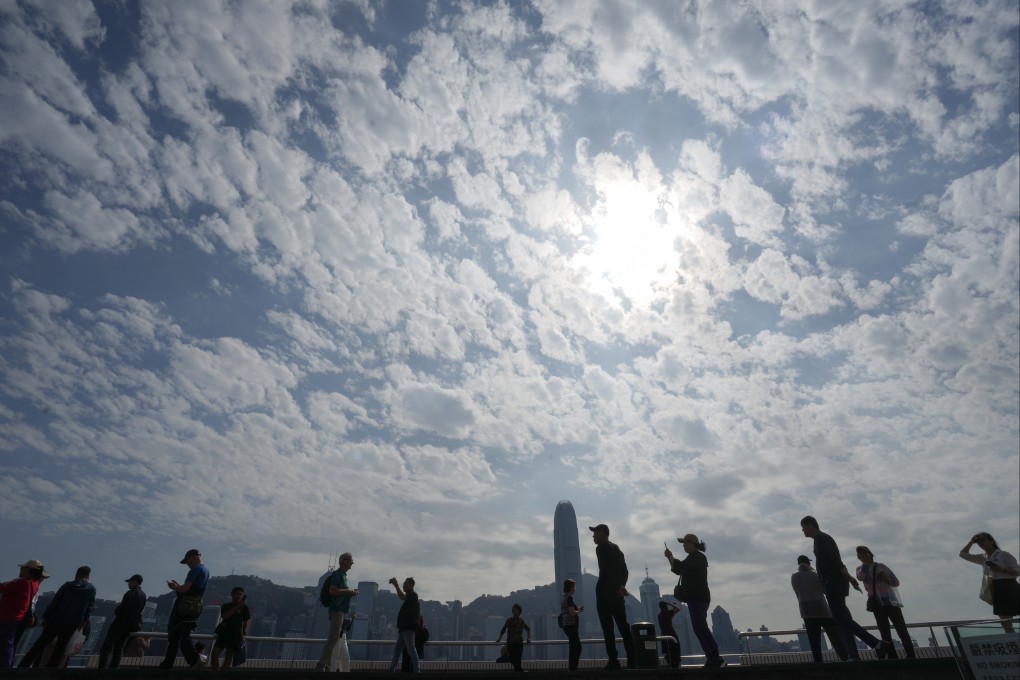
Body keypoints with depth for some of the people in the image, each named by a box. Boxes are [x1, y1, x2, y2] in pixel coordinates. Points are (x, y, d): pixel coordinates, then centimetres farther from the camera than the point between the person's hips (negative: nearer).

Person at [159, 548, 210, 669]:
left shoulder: (195, 569, -14)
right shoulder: (206, 569, 15)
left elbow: (185, 588, -20)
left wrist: (174, 587, -2)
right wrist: (178, 586, 17)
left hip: (184, 607, -9)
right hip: (196, 608, 9)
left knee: (174, 637, 3)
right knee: (185, 637, 14)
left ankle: (167, 665, 9)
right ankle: (196, 660, 4)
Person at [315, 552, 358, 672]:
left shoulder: (343, 575, 20)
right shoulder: (337, 574, -10)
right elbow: (332, 591, -21)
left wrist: (350, 592, 11)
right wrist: (348, 591, -16)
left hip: (342, 611, 10)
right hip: (337, 610, -10)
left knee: (341, 639, 11)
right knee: (334, 637, -13)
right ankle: (321, 665, -10)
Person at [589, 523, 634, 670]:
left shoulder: (601, 548, -7)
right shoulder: (616, 548, 17)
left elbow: (607, 570, -16)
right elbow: (625, 571, 15)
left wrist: (618, 587, -9)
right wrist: (620, 586, 4)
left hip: (605, 592, -8)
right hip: (617, 593, 8)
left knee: (608, 628, -4)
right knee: (623, 626, 8)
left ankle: (613, 660, -7)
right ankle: (632, 659, 4)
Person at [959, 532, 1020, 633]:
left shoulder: (1004, 555, -5)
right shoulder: (983, 558, 11)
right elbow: (963, 554, 13)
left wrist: (1001, 570, -20)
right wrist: (971, 541, 10)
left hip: (1010, 589, -6)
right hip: (997, 591, 6)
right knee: (1006, 625, 8)